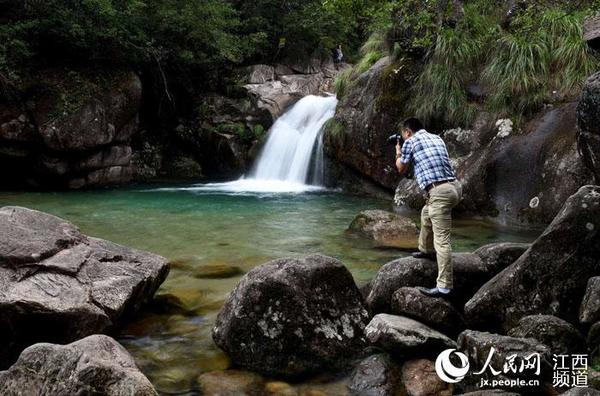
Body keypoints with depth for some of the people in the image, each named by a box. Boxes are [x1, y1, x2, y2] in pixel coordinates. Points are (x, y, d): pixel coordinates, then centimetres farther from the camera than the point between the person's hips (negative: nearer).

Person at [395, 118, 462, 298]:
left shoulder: (410, 142, 2)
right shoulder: (437, 138, 21)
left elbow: (401, 169, 15)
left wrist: (398, 153, 34)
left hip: (439, 191, -8)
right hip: (454, 186, 8)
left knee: (441, 240, -8)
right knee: (426, 213, 33)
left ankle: (445, 287, -8)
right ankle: (427, 250, 50)